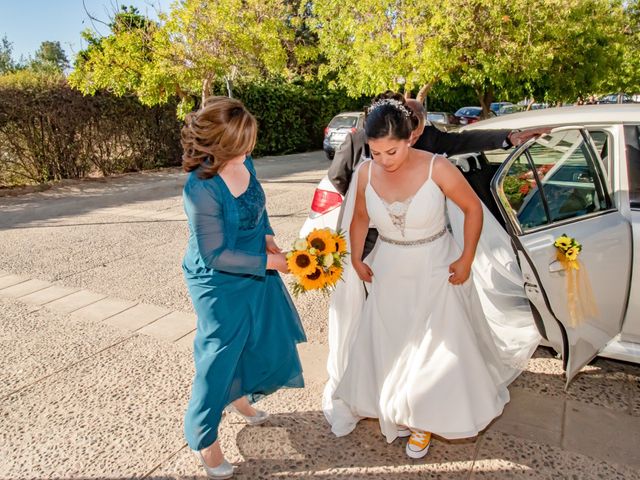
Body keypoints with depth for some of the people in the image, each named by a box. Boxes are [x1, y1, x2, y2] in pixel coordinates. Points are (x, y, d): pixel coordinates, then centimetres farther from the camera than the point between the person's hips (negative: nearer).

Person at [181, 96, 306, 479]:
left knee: (269, 338, 22)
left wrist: (268, 238, -5)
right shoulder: (202, 189, -29)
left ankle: (241, 395, 52)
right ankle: (205, 440, 33)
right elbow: (215, 256, -25)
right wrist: (269, 262, -20)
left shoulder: (244, 162, -7)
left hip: (257, 272, 8)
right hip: (221, 284, -8)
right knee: (219, 357, 7)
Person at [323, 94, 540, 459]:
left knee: (437, 346, 8)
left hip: (436, 269, -2)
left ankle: (423, 420, 33)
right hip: (389, 271, 3)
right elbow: (359, 217, 5)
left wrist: (467, 258, -11)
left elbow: (473, 208, -9)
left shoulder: (437, 168, -23)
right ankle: (398, 411, 42)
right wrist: (356, 260, 0)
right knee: (388, 344, 14)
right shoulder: (366, 173, -13)